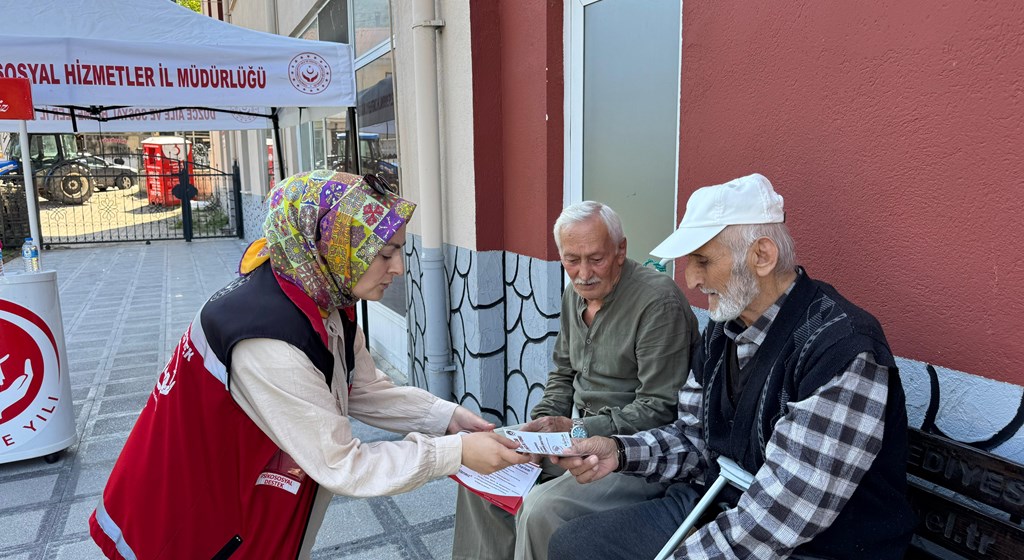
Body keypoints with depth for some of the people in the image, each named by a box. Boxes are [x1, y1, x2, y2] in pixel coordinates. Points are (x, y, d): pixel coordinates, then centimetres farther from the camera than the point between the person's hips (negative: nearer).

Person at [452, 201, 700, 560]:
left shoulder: (658, 299, -19)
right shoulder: (575, 296, 8)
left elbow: (659, 408, -20)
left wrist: (578, 430, -23)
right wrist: (541, 424, 2)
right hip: (585, 437, 8)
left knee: (542, 510, -27)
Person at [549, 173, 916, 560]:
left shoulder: (841, 351, -25)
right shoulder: (722, 328, 2)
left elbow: (782, 513, -28)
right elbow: (695, 438, 9)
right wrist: (620, 452, -8)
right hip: (714, 508, 8)